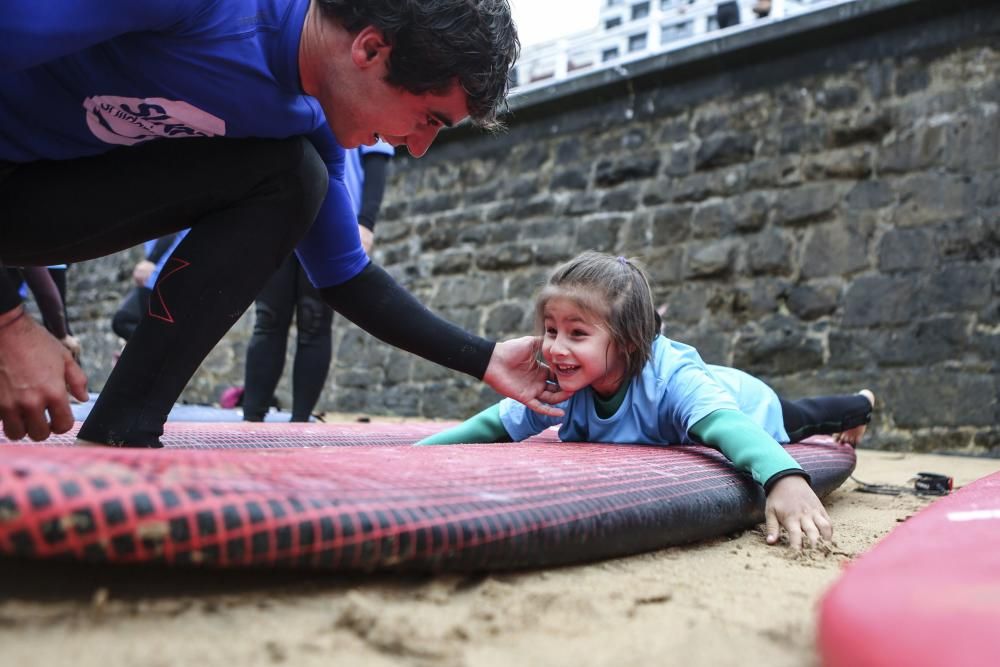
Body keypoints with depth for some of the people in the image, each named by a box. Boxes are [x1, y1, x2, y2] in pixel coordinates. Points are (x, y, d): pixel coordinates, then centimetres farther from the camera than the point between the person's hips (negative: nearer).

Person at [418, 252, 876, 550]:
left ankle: (862, 404, 65)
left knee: (803, 418, 29)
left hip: (751, 408, -4)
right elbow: (492, 426, -29)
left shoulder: (672, 378, -51)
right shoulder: (558, 386, -36)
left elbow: (731, 428, -67)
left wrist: (786, 480, -87)